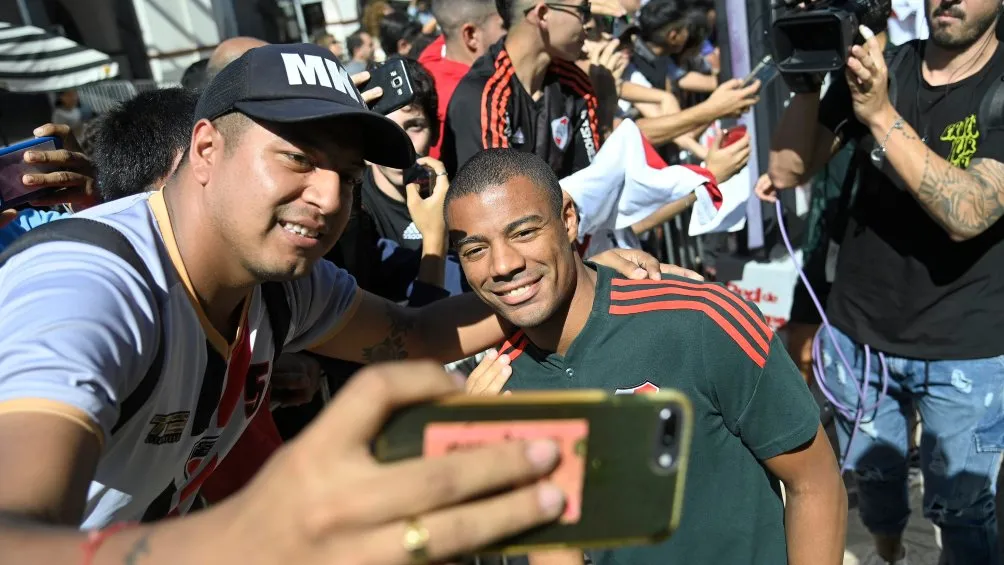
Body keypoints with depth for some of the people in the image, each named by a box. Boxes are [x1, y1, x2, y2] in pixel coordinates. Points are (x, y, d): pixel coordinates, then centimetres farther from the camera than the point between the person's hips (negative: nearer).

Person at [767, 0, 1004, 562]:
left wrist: (881, 114, -32)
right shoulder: (874, 69, -2)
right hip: (856, 332, 3)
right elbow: (787, 172, -6)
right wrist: (809, 76, -19)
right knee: (873, 474, 22)